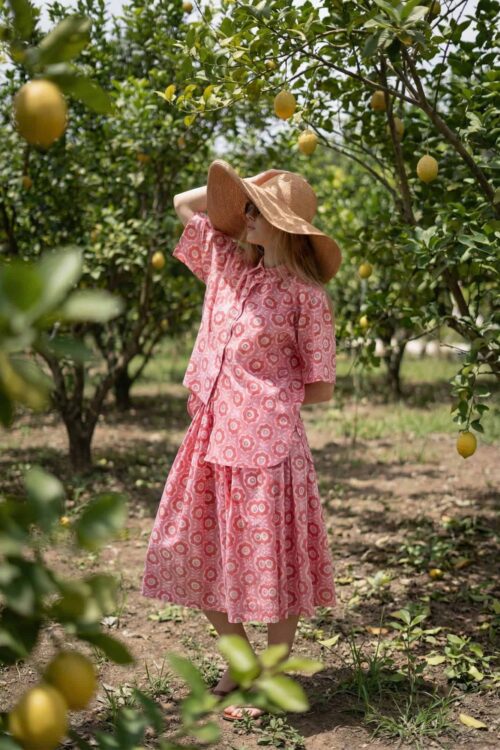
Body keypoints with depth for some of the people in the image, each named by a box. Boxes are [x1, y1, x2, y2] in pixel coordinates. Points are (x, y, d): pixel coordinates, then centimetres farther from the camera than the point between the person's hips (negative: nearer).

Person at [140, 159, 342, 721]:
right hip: (210, 438, 7)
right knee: (201, 554, 13)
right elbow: (183, 204, 20)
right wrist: (235, 183, 13)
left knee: (270, 561, 5)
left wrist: (264, 398, 1)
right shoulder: (230, 265, 8)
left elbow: (321, 389, -6)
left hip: (264, 442, -7)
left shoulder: (306, 296, -9)